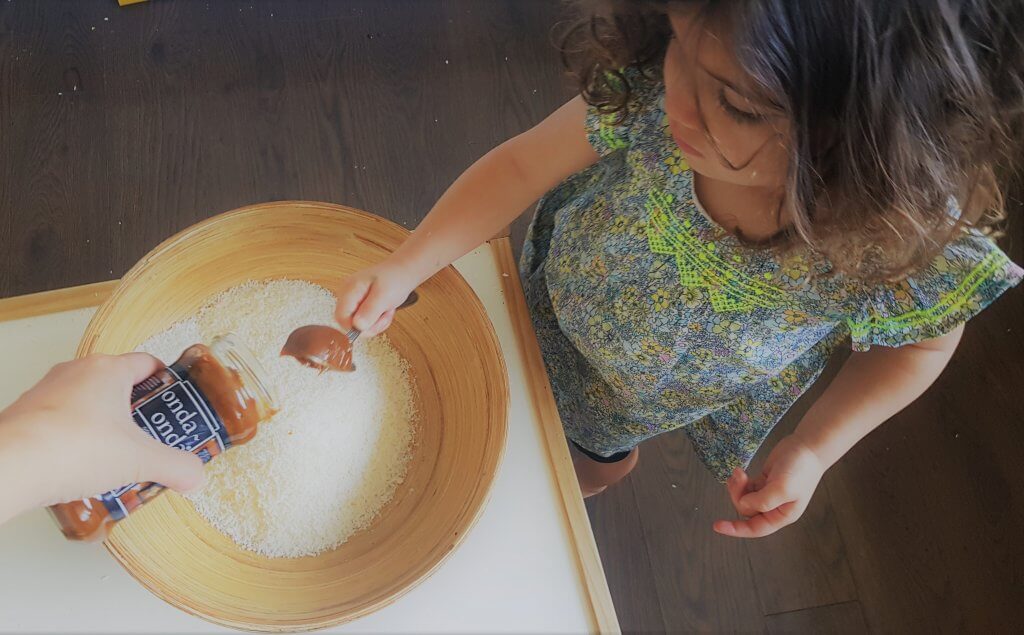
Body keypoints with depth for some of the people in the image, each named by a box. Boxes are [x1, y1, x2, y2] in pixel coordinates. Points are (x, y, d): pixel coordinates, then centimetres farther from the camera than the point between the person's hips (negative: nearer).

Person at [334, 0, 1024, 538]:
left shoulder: (916, 253, -39)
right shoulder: (650, 93, -39)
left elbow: (921, 343, -16)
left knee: (600, 455, 31)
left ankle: (604, 463, 69)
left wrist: (814, 449, -22)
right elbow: (521, 165, -23)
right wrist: (406, 265, -30)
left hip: (694, 396, 0)